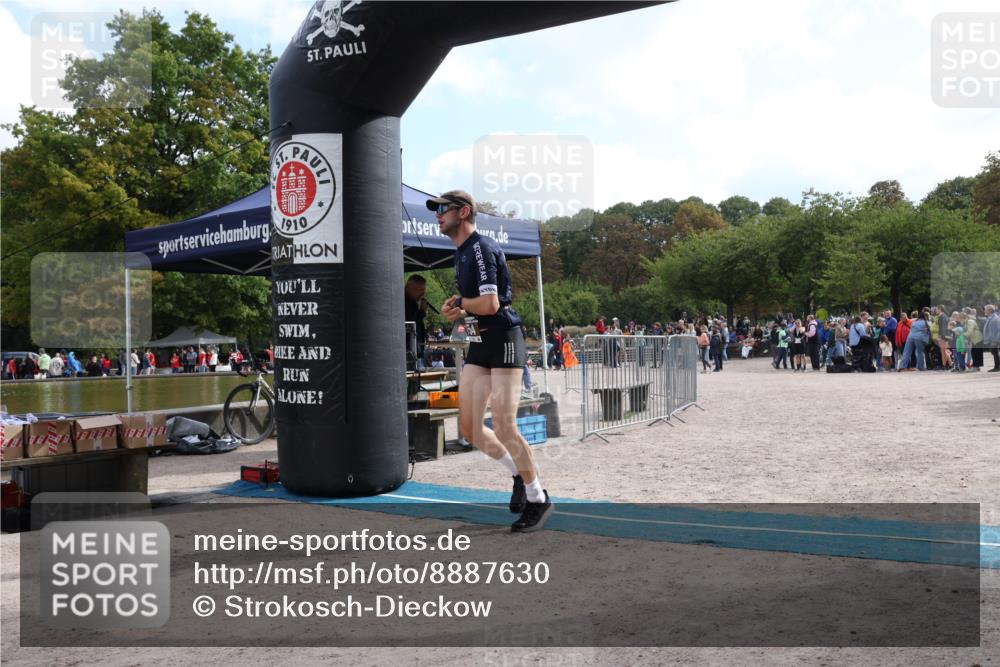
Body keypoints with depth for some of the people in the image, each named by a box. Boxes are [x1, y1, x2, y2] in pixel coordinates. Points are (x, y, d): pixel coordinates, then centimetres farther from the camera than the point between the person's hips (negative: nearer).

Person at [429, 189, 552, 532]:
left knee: (504, 428, -10)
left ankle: (538, 499, 7)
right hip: (479, 343, 10)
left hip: (504, 340, -9)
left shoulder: (482, 248, -14)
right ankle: (519, 474, 27)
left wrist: (458, 303, -6)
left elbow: (489, 304, -24)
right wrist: (457, 311, 3)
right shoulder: (461, 253, 16)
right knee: (469, 427, 8)